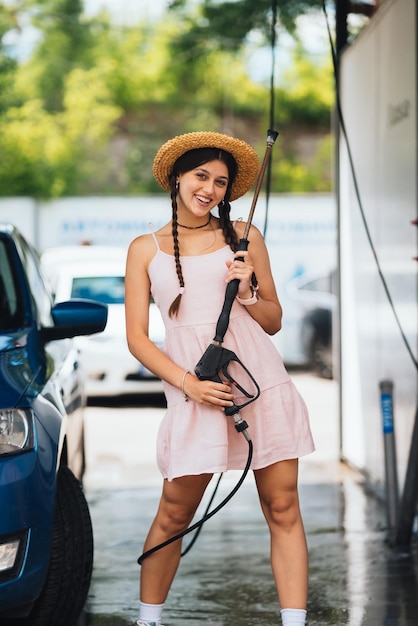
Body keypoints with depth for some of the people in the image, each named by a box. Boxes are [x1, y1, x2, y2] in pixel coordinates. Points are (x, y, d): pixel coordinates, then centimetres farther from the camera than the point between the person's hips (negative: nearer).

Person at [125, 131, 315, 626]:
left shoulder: (243, 237, 10)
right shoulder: (145, 249, 8)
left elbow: (274, 322, 14)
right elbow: (137, 337, 3)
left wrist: (247, 293, -7)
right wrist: (188, 383, -10)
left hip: (262, 381, 1)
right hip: (194, 390, -1)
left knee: (283, 510, -1)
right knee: (175, 514, 3)